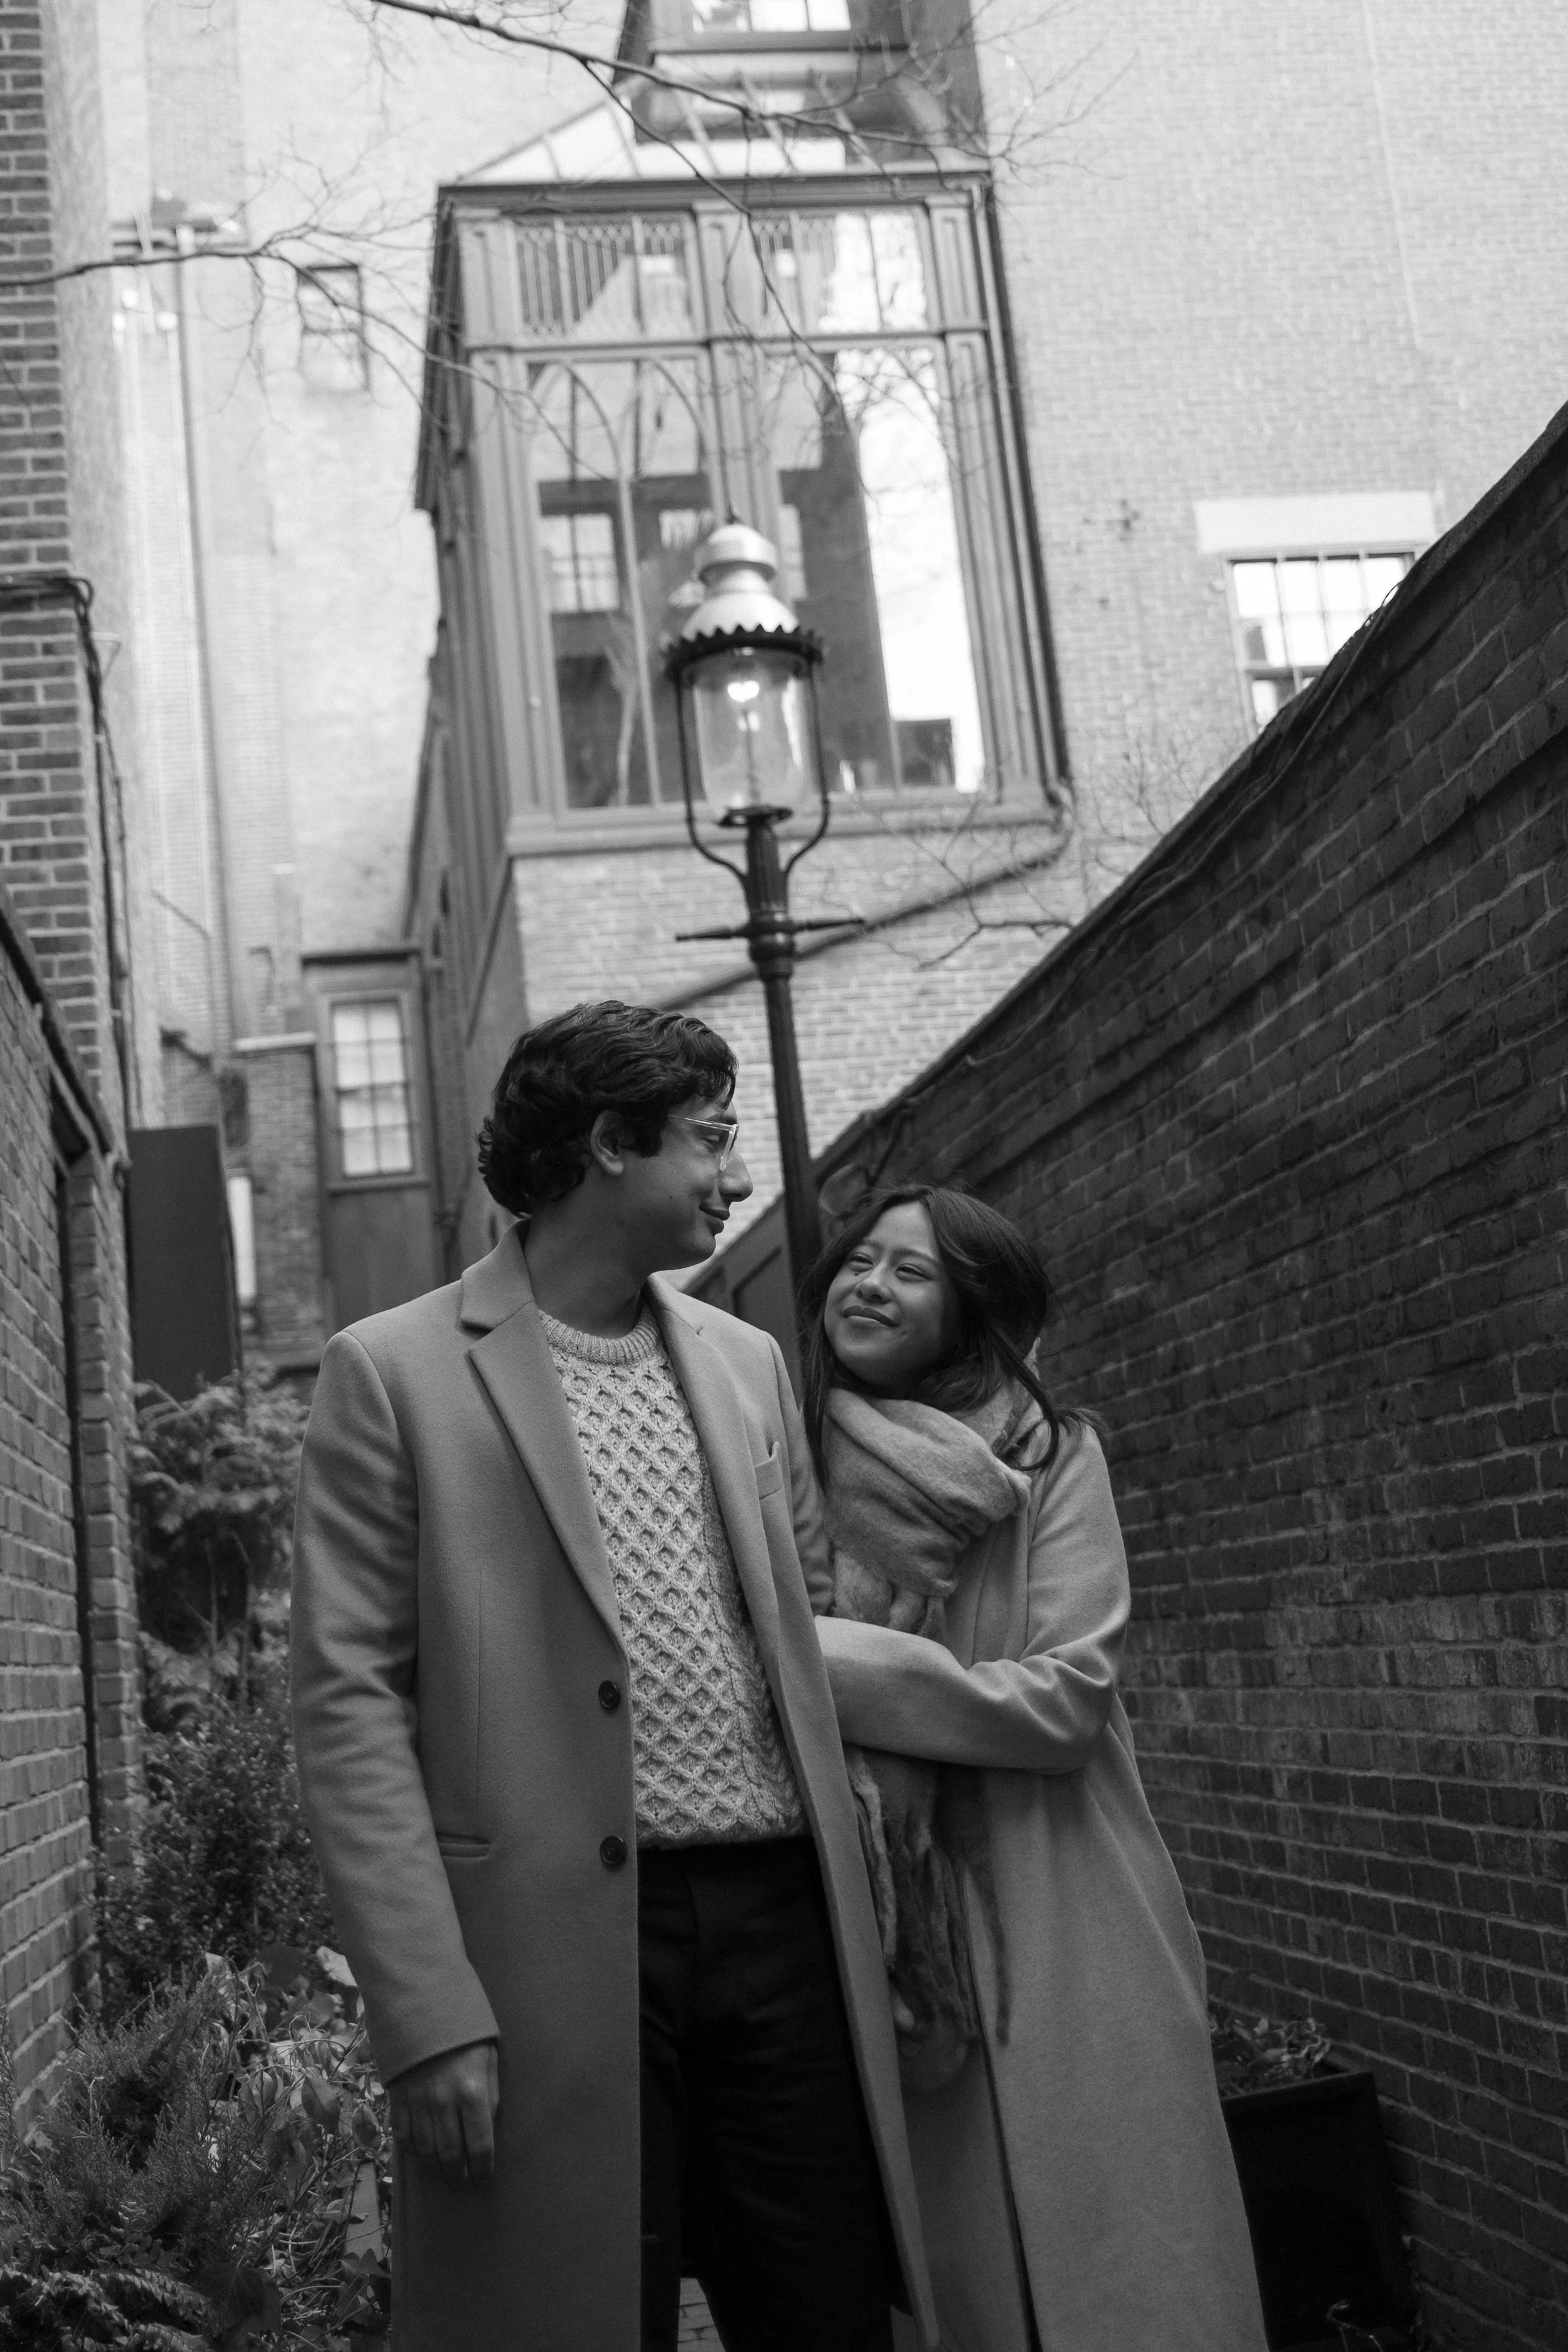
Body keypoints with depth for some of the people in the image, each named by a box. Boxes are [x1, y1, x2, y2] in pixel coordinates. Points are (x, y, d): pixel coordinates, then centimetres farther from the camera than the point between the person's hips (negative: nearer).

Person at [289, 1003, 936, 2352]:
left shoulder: (748, 1364, 14)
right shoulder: (394, 1374, -2)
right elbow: (350, 1700, -6)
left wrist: (865, 1909, 8)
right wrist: (430, 2015, -13)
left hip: (786, 1924, 5)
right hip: (558, 1950, -5)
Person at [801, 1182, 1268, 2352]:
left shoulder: (1052, 1456, -4)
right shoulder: (802, 1463, 5)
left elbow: (1066, 1698, -13)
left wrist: (840, 1665, -17)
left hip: (1052, 1930, -2)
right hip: (876, 1930, 2)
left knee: (1096, 2254, 2)